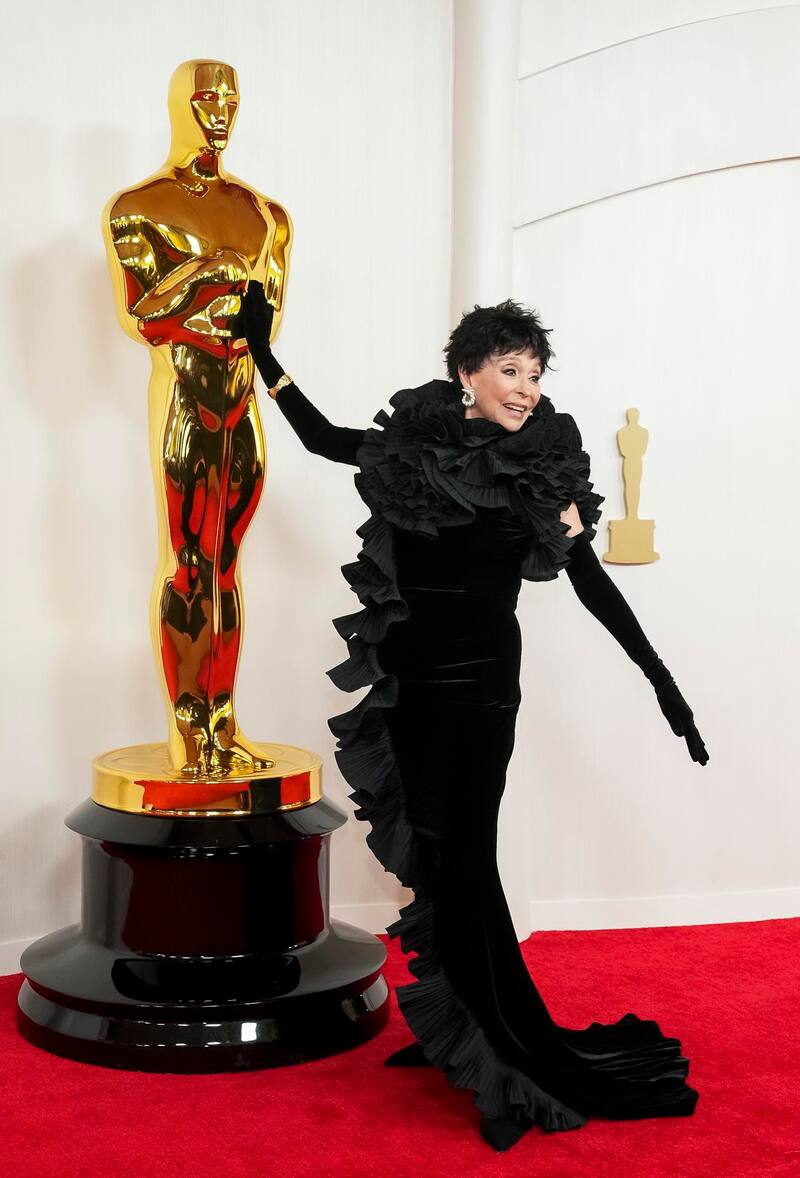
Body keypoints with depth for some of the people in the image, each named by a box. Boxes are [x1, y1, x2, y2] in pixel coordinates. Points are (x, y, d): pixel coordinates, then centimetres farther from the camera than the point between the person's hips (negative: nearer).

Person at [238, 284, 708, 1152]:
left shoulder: (544, 469, -3)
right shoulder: (411, 446, 3)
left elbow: (591, 582, -1)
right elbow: (319, 434, 19)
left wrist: (662, 681, -4)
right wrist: (261, 348, 17)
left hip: (480, 680, -3)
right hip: (408, 678, 3)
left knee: (459, 858, -4)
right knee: (428, 854, 10)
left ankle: (504, 1054, 8)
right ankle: (453, 1027, 26)